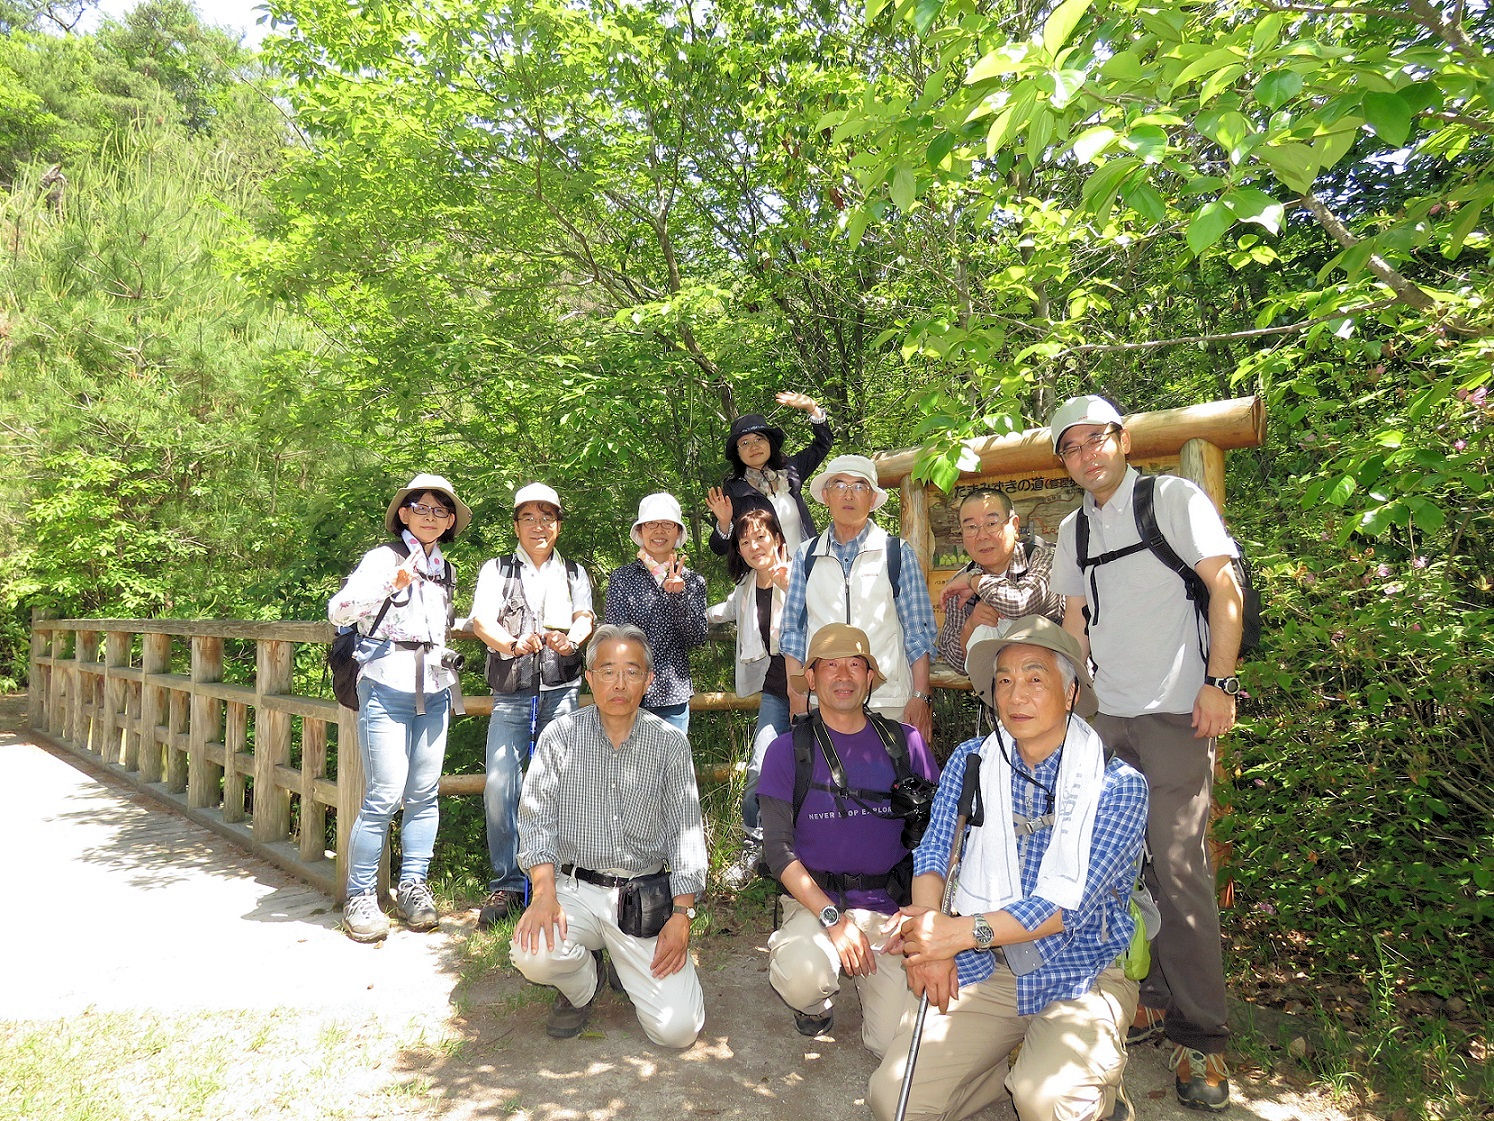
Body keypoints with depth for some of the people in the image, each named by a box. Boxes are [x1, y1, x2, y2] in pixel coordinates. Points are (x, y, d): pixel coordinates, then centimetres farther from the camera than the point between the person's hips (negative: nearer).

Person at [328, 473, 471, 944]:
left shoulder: (445, 570, 16)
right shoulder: (384, 558, -3)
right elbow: (338, 611, -16)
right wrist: (390, 586, -28)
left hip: (434, 693, 6)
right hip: (387, 691, -6)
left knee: (424, 795, 7)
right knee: (384, 797, -7)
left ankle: (412, 887, 19)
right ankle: (360, 896, 8)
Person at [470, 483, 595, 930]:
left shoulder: (574, 572, 16)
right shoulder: (497, 570, 12)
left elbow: (585, 617, 0)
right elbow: (481, 619, -4)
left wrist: (571, 639, -24)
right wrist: (511, 644, -26)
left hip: (563, 692, 1)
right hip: (511, 694, 0)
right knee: (499, 786, -9)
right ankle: (506, 886, 5)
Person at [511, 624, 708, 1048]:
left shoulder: (670, 743, 1)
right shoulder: (560, 736, 1)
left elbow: (686, 833, 0)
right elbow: (537, 818, -3)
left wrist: (682, 914, -9)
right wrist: (544, 892, -18)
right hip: (575, 889, 1)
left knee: (678, 1028, -12)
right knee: (533, 955, -30)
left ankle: (627, 969, 22)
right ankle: (583, 985, 9)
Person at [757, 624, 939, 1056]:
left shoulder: (906, 742, 5)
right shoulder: (788, 750, 0)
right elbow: (778, 849, -5)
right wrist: (834, 919, -16)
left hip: (892, 905, 2)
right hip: (814, 901, -1)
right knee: (803, 979, -31)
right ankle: (816, 1002, 6)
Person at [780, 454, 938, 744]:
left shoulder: (898, 553, 7)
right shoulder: (806, 555, 12)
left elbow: (918, 631, 4)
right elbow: (792, 631, 11)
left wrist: (920, 697, -4)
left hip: (888, 701, -1)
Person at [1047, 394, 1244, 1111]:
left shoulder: (1175, 499, -1)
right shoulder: (1074, 529, 14)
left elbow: (1224, 588, -6)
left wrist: (1218, 682, -14)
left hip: (1175, 712, -5)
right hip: (1103, 716, 5)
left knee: (1179, 870, -6)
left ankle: (1201, 1036, 8)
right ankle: (1152, 998, 24)